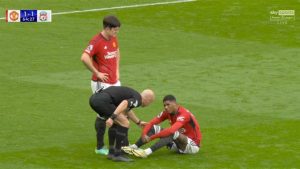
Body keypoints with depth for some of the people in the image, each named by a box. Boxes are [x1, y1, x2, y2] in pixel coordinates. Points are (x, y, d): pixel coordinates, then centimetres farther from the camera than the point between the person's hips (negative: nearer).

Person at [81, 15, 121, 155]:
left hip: (115, 81, 8)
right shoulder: (96, 41, -18)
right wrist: (97, 73, -19)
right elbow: (84, 58, -28)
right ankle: (100, 147, 8)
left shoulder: (113, 39, 7)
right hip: (101, 83, -8)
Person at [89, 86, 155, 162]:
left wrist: (139, 122, 59)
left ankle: (111, 152, 26)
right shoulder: (138, 99, 0)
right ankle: (117, 155, 3)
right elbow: (124, 103, -21)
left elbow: (127, 110, 47)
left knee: (116, 123, 26)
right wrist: (112, 117, -29)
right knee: (124, 123, -2)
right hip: (103, 101, -10)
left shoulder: (132, 94, 29)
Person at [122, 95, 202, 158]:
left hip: (193, 145, -7)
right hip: (178, 144, 7)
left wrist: (151, 137, -38)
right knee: (154, 128, -7)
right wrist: (144, 134, -27)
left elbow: (171, 130, -39)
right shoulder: (167, 113, -3)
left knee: (172, 133, -36)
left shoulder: (184, 114, -26)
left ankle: (147, 152, -43)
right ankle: (134, 147, -21)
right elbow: (151, 123, -7)